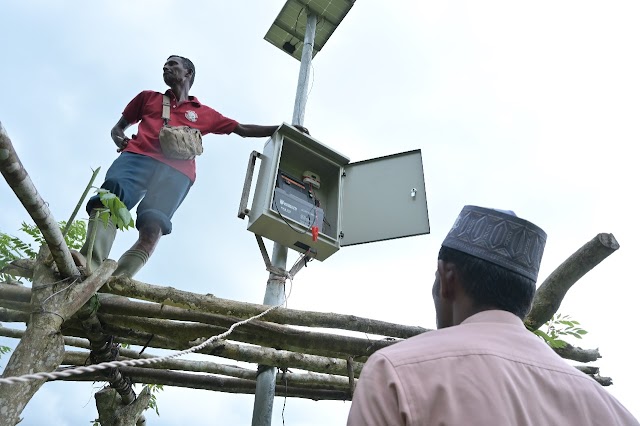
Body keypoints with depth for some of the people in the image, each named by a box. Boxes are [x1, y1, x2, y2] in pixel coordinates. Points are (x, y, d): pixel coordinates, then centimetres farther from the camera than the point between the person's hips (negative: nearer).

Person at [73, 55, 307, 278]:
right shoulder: (148, 97, 34)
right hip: (138, 156, 1)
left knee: (153, 225, -30)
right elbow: (118, 128, 35)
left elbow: (243, 129, 34)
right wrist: (119, 139, 9)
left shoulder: (205, 114, 32)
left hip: (176, 171, -1)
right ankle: (91, 264, -50)